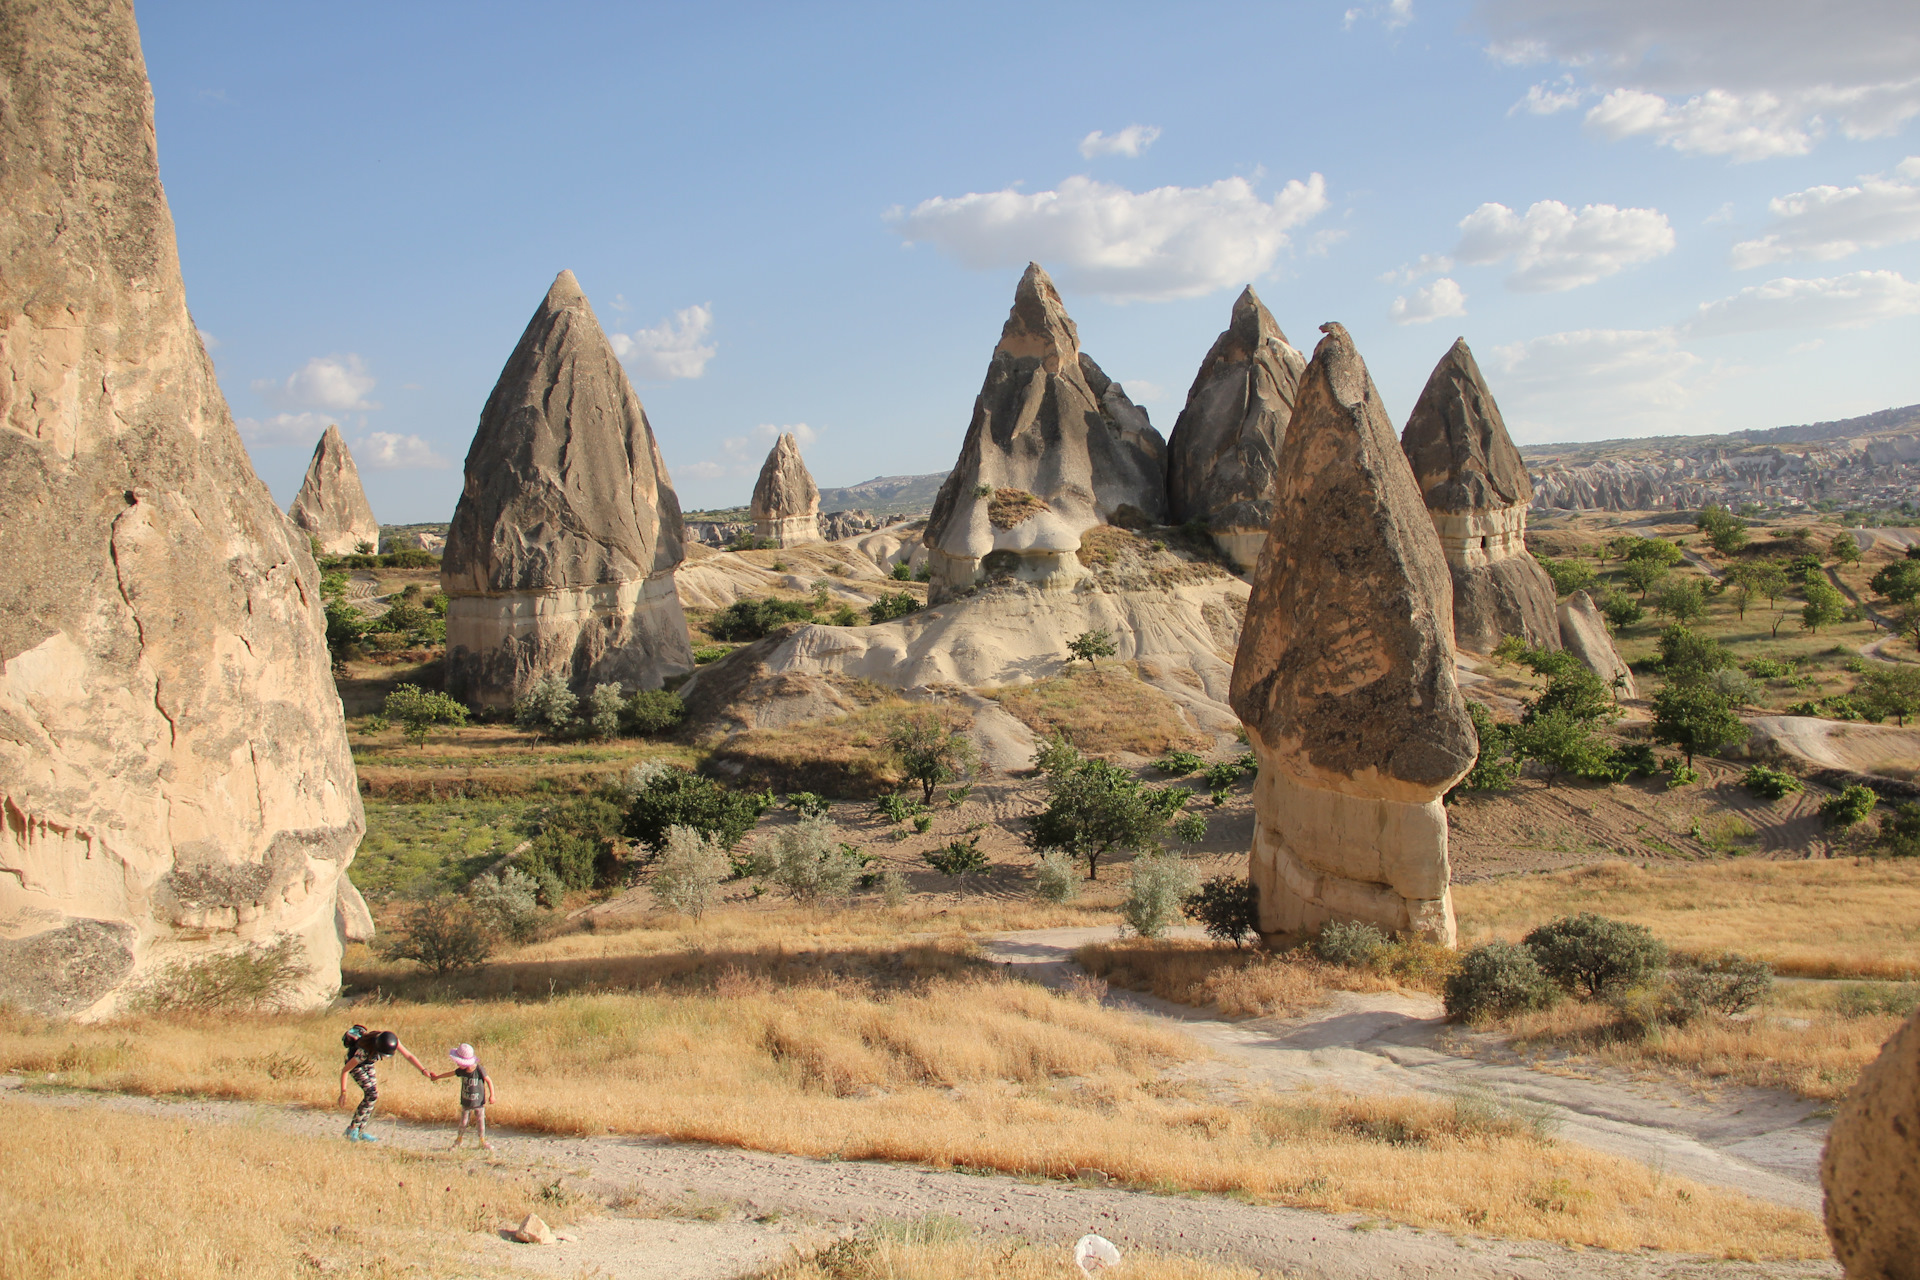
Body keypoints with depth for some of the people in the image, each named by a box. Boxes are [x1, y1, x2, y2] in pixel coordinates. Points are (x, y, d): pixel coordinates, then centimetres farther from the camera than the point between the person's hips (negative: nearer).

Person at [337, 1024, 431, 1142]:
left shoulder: (392, 1041, -28)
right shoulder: (364, 1051, -40)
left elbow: (408, 1055, -24)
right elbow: (345, 1070, -30)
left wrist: (423, 1070, -33)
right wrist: (343, 1092, -31)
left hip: (368, 1064, 6)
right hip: (354, 1062, -6)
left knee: (373, 1095, 0)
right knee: (371, 1094, -18)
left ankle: (360, 1131, 10)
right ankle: (352, 1129, -7)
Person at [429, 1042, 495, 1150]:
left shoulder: (479, 1070, -22)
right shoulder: (462, 1070, -7)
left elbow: (489, 1080, -14)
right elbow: (450, 1073, 10)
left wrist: (491, 1095, -13)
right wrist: (437, 1076, 19)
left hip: (479, 1102, -4)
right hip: (466, 1102, 4)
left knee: (480, 1122, 5)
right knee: (463, 1122, 9)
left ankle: (483, 1142, 21)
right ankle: (458, 1141, 27)